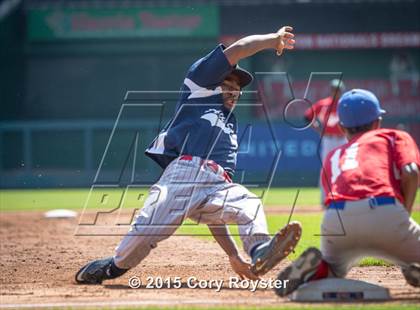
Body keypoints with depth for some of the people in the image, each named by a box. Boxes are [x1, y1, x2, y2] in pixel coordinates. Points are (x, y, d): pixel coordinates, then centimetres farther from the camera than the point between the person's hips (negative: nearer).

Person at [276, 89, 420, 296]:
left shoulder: (333, 157, 34)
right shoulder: (394, 137, 24)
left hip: (336, 221, 3)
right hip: (386, 214, -3)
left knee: (332, 270, 29)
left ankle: (315, 270, -7)